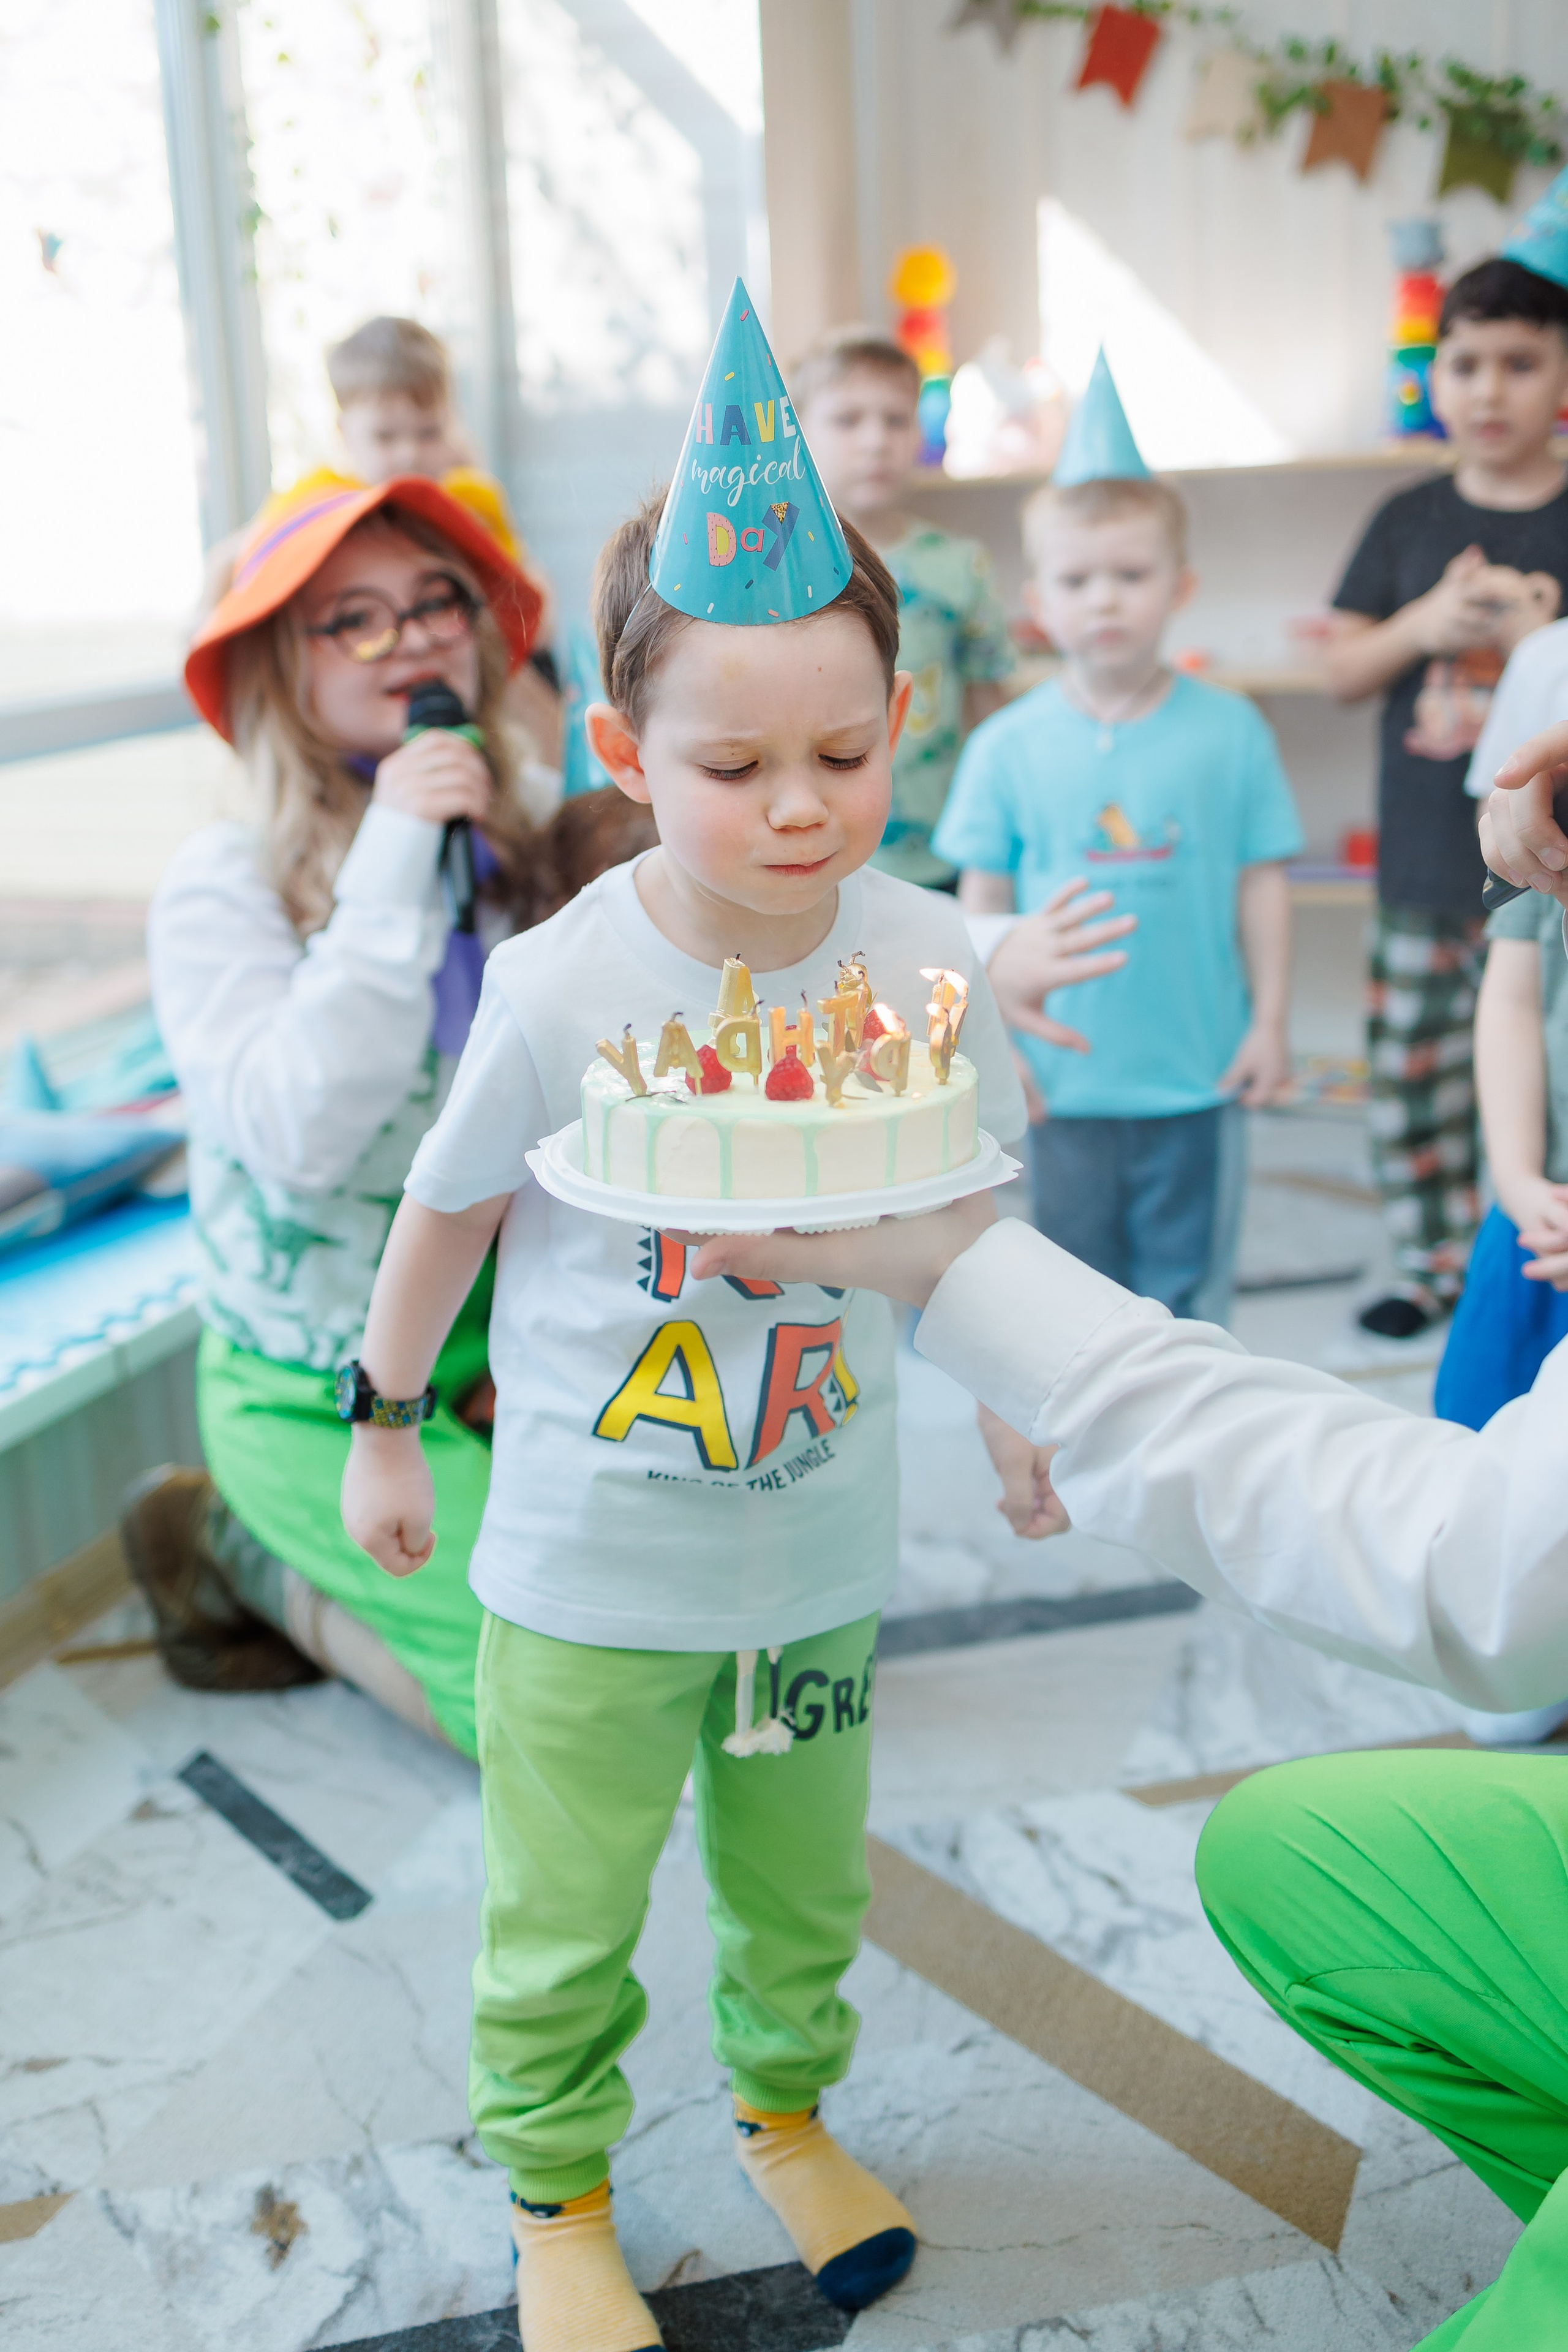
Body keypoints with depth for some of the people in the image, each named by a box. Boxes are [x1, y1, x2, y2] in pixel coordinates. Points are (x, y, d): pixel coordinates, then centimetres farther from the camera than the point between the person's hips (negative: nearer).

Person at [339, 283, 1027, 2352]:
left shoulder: (925, 960, -12)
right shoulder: (563, 984, -19)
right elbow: (447, 1212, -3)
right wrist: (383, 1428, 7)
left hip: (826, 1547, 3)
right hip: (588, 1567, -2)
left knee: (804, 1885, 23)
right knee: (562, 1921, 14)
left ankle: (786, 2108, 51)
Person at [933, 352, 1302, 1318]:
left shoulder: (1230, 731, -3)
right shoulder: (1008, 745, -3)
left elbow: (1262, 884, 2)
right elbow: (983, 900, 2)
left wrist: (1269, 1023, 1)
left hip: (1190, 1068, 0)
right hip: (1058, 1072, 0)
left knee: (1176, 1272, 14)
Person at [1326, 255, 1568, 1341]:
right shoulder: (1409, 521, 6)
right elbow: (1345, 671, 5)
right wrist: (1426, 623, -12)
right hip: (1420, 872, 3)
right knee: (1411, 1079, 11)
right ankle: (1435, 1263, 27)